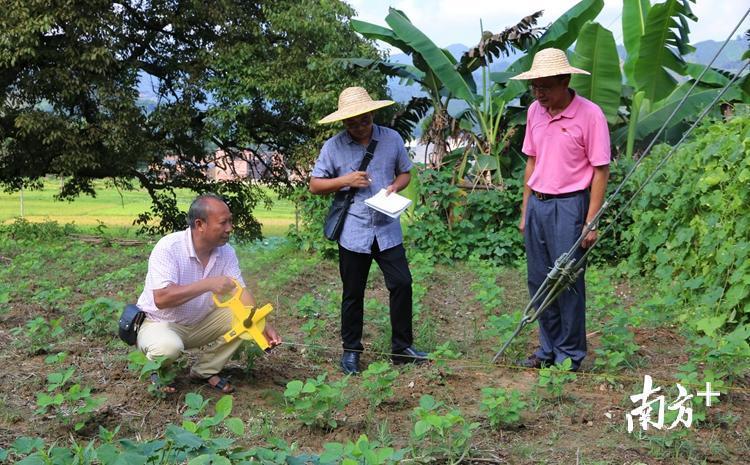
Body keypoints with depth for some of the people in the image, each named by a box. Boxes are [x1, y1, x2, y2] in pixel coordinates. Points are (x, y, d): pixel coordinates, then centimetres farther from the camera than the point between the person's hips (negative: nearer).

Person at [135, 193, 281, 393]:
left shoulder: (226, 251, -7)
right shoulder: (168, 247, -25)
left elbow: (241, 293, -9)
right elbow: (161, 298, -35)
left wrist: (263, 325, -25)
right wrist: (208, 284, -40)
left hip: (200, 322, 6)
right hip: (161, 323, -6)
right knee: (168, 347, -38)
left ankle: (205, 370, 2)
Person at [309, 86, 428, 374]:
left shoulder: (391, 139, 2)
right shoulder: (333, 147, -3)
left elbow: (405, 172, 13)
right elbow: (315, 185, 1)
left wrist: (395, 186, -9)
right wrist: (345, 181, -14)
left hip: (387, 228, 2)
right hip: (353, 231, -1)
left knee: (402, 284, -1)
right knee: (353, 294, 8)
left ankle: (402, 348, 13)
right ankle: (351, 351, 22)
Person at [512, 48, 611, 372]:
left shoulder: (589, 114, -11)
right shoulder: (535, 112, 7)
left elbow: (601, 171, -10)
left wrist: (591, 221, -13)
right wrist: (525, 210, 13)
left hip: (569, 205, -6)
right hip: (537, 203, 6)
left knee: (568, 281, 0)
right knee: (538, 281, 11)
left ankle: (570, 355, 14)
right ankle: (548, 350, 25)